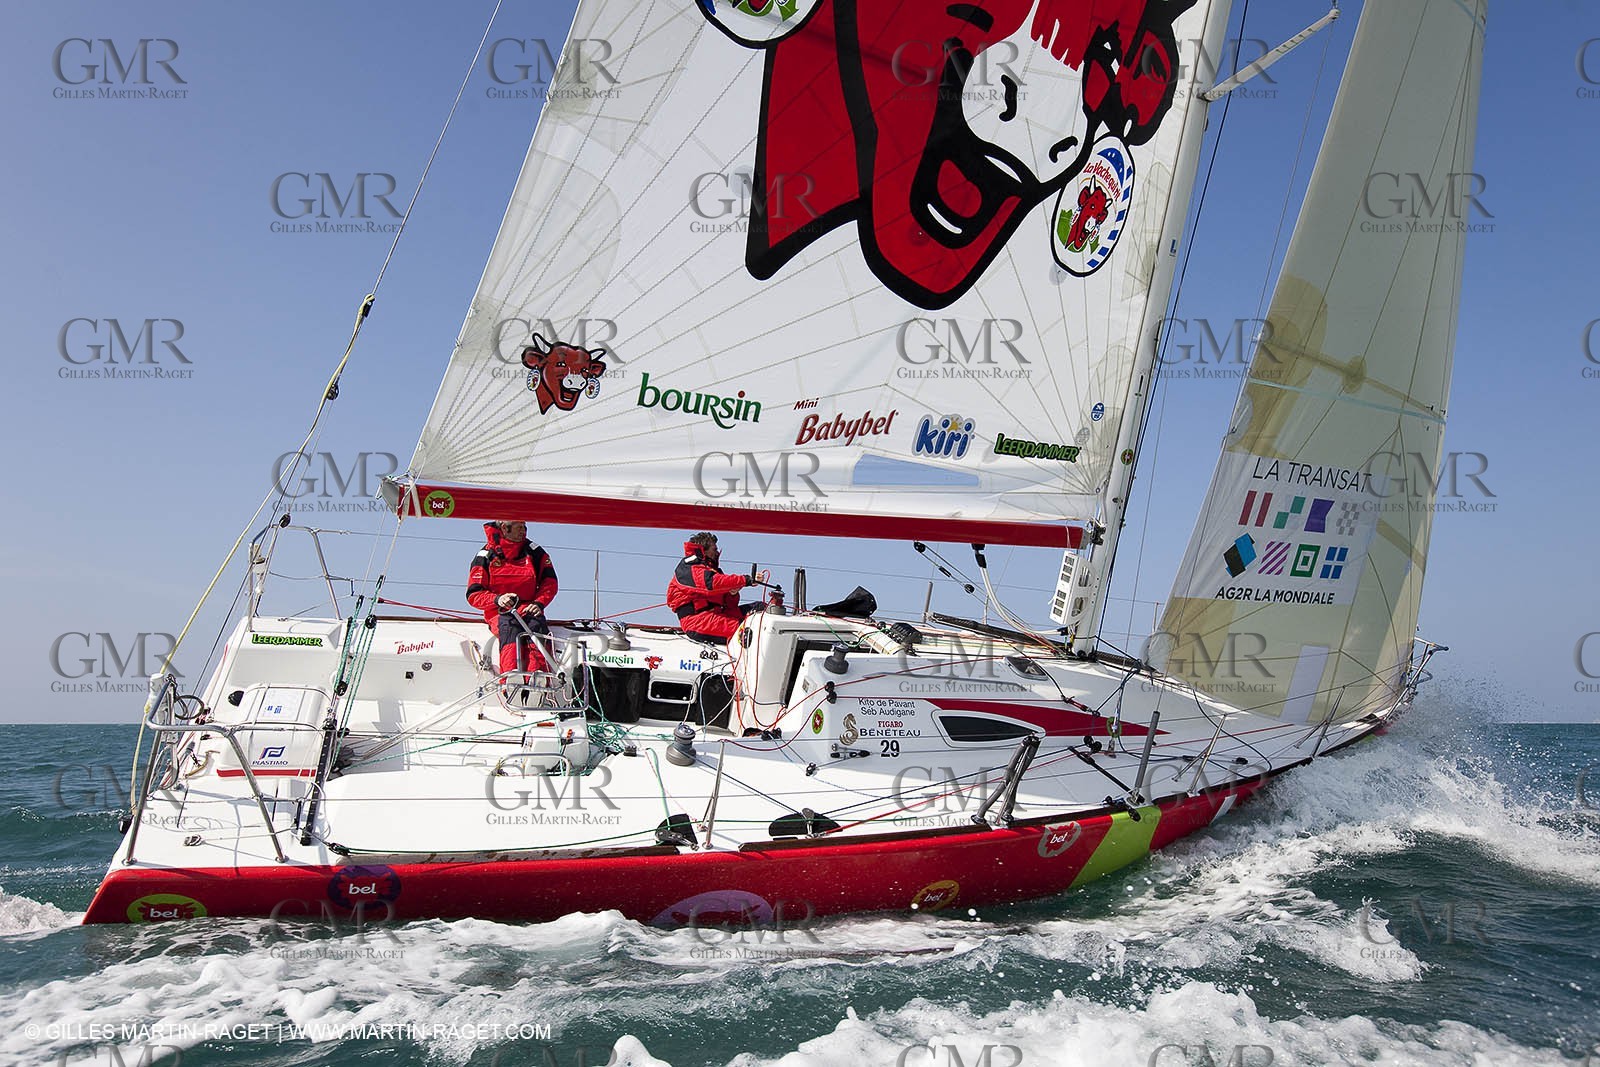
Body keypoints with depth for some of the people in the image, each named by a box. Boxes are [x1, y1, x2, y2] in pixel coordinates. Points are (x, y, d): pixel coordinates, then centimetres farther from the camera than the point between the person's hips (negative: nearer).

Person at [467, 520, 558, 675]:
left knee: (537, 625, -31)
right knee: (510, 628, -34)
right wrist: (497, 599, -19)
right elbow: (473, 595, 1)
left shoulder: (534, 551, 10)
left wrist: (539, 603, -8)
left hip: (529, 610, 2)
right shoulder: (486, 556, 4)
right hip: (500, 613, -2)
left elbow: (549, 581, 11)